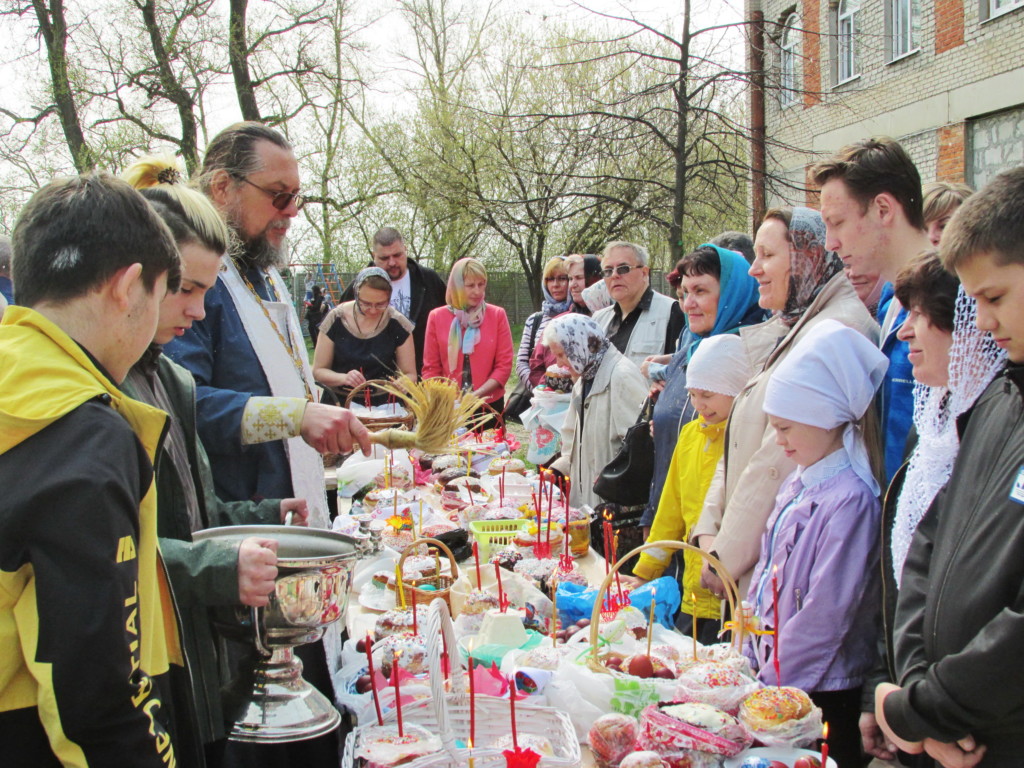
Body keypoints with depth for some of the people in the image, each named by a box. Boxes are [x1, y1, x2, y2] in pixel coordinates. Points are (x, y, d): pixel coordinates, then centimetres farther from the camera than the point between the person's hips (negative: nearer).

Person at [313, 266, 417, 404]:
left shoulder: (397, 324, -3)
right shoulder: (336, 319, -3)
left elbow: (410, 374, 4)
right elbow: (318, 370, 3)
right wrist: (343, 378, -17)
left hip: (383, 405, 0)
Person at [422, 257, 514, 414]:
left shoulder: (497, 315, 0)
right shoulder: (437, 317, 1)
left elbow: (504, 365, -3)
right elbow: (431, 368, 3)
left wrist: (475, 395, -15)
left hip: (489, 405, 0)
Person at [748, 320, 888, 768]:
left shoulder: (850, 500, -20)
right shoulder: (799, 483, 7)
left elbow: (825, 614, -21)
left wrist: (770, 682, -14)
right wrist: (751, 659, 8)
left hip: (822, 693, -8)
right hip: (773, 675, 8)